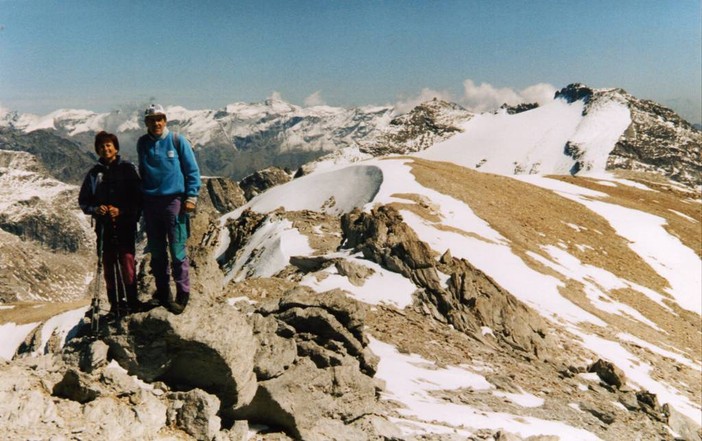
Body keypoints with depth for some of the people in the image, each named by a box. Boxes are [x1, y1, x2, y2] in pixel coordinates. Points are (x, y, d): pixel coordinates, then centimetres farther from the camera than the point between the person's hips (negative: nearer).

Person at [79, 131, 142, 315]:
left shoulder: (128, 168, 3)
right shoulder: (94, 173, 10)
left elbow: (138, 197, -2)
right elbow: (83, 200, 15)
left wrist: (122, 211, -14)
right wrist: (95, 209, -5)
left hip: (125, 225, -3)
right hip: (104, 226, 3)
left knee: (127, 262, -8)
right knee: (109, 266, 5)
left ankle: (132, 300, 3)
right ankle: (115, 304, 12)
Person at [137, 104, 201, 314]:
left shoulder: (177, 140, -2)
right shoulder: (142, 143, 9)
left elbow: (192, 170, 0)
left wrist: (191, 197, -6)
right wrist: (140, 197, 18)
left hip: (174, 200, -4)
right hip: (150, 202, 4)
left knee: (177, 251, -5)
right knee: (156, 251, 10)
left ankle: (183, 294, 6)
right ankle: (162, 293, 21)